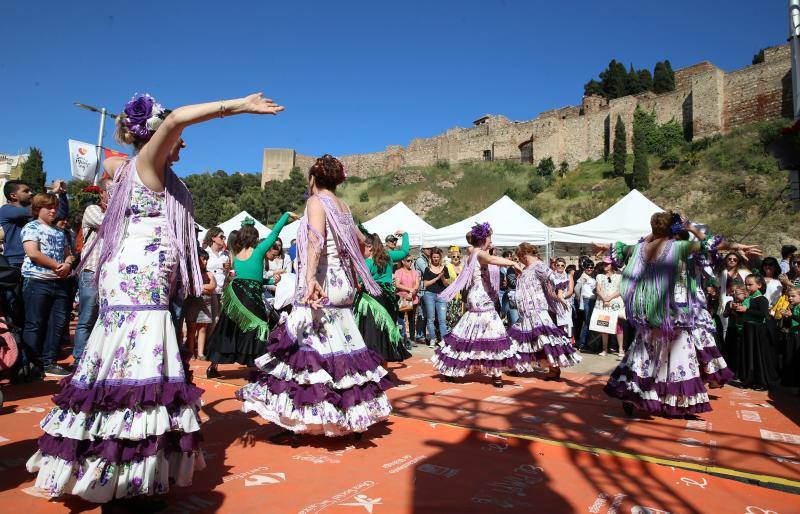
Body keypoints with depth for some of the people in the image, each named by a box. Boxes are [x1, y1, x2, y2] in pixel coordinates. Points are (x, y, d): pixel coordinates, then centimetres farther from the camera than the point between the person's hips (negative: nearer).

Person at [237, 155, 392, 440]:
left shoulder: (316, 202, -6)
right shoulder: (343, 207, 16)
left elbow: (316, 239, -23)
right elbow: (360, 240, 28)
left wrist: (310, 278, -36)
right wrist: (353, 273, 41)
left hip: (322, 285, -8)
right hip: (342, 285, 8)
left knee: (307, 347, -6)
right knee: (342, 348, 11)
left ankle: (294, 424, -2)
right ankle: (354, 419, 18)